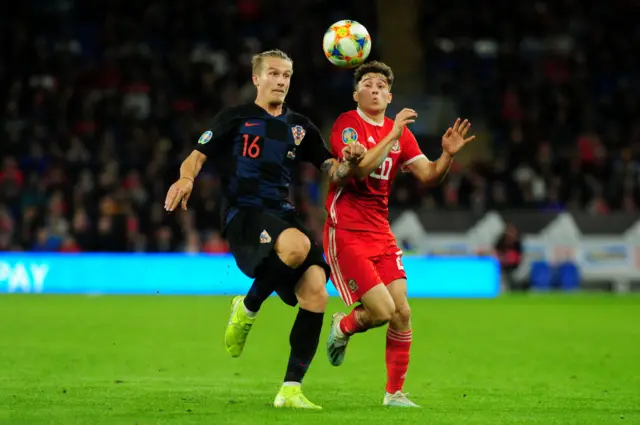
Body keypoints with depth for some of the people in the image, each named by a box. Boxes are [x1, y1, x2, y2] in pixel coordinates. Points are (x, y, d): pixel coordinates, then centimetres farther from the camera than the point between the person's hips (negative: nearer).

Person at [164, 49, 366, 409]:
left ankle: (291, 390, -6)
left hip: (283, 214, 5)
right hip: (243, 214, -5)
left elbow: (333, 172, 16)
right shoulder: (236, 118, 7)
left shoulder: (300, 127, 18)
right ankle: (247, 308, -9)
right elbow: (198, 155, 2)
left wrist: (348, 163, -7)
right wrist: (186, 178, -20)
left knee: (316, 294, -15)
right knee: (298, 246, -37)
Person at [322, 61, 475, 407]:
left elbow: (428, 176, 5)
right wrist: (392, 135, -28)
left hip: (381, 235, 6)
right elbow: (359, 169, -25)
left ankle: (395, 393, 9)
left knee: (402, 312, -3)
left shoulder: (400, 132, 11)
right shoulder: (347, 124, -9)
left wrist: (447, 155, -14)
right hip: (346, 233, -6)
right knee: (382, 310, -15)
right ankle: (342, 328, 19)